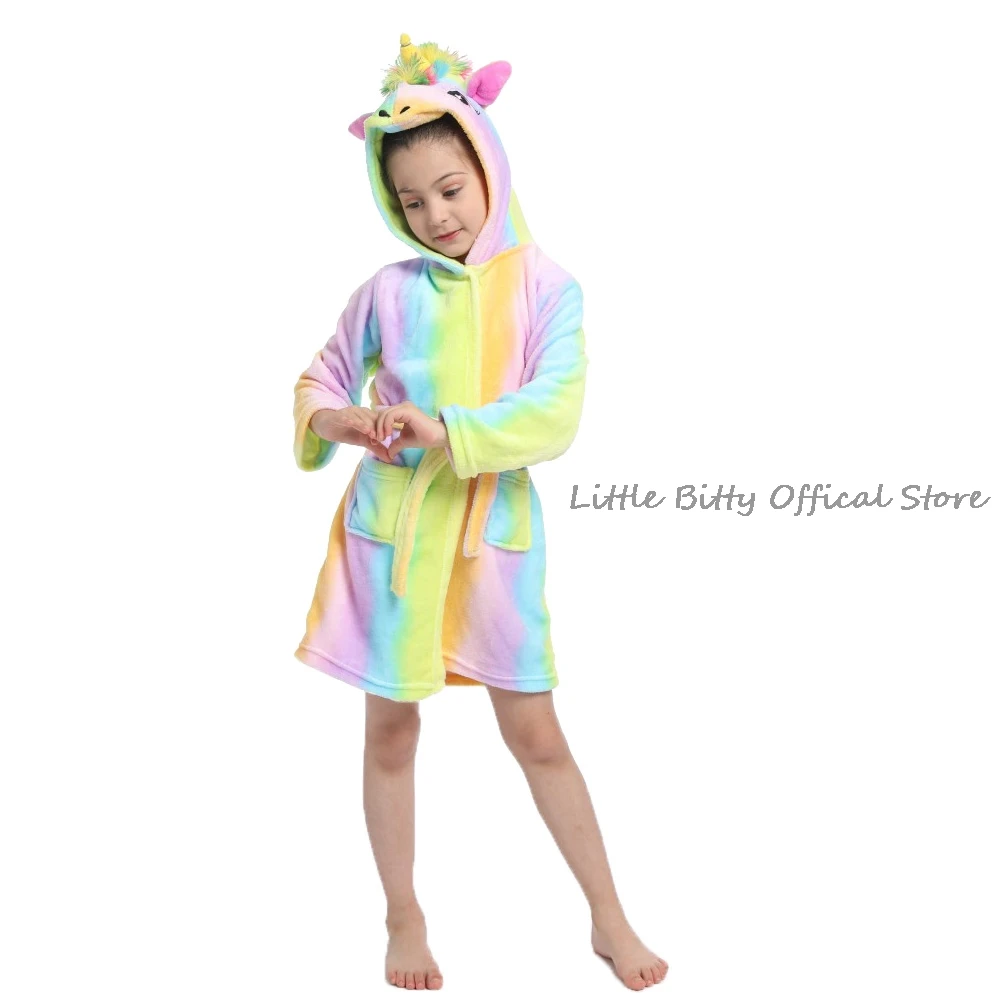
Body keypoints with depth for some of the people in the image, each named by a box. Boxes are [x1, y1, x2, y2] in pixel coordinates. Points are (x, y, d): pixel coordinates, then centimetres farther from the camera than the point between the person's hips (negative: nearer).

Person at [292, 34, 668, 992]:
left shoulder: (545, 286, -4)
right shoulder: (388, 291, -1)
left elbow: (556, 411, -15)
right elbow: (320, 383, 10)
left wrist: (449, 432, -25)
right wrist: (340, 421, -13)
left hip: (494, 534, -1)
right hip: (391, 530, 2)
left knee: (535, 732, 5)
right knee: (391, 729, 9)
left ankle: (610, 918, 22)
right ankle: (404, 919, 28)